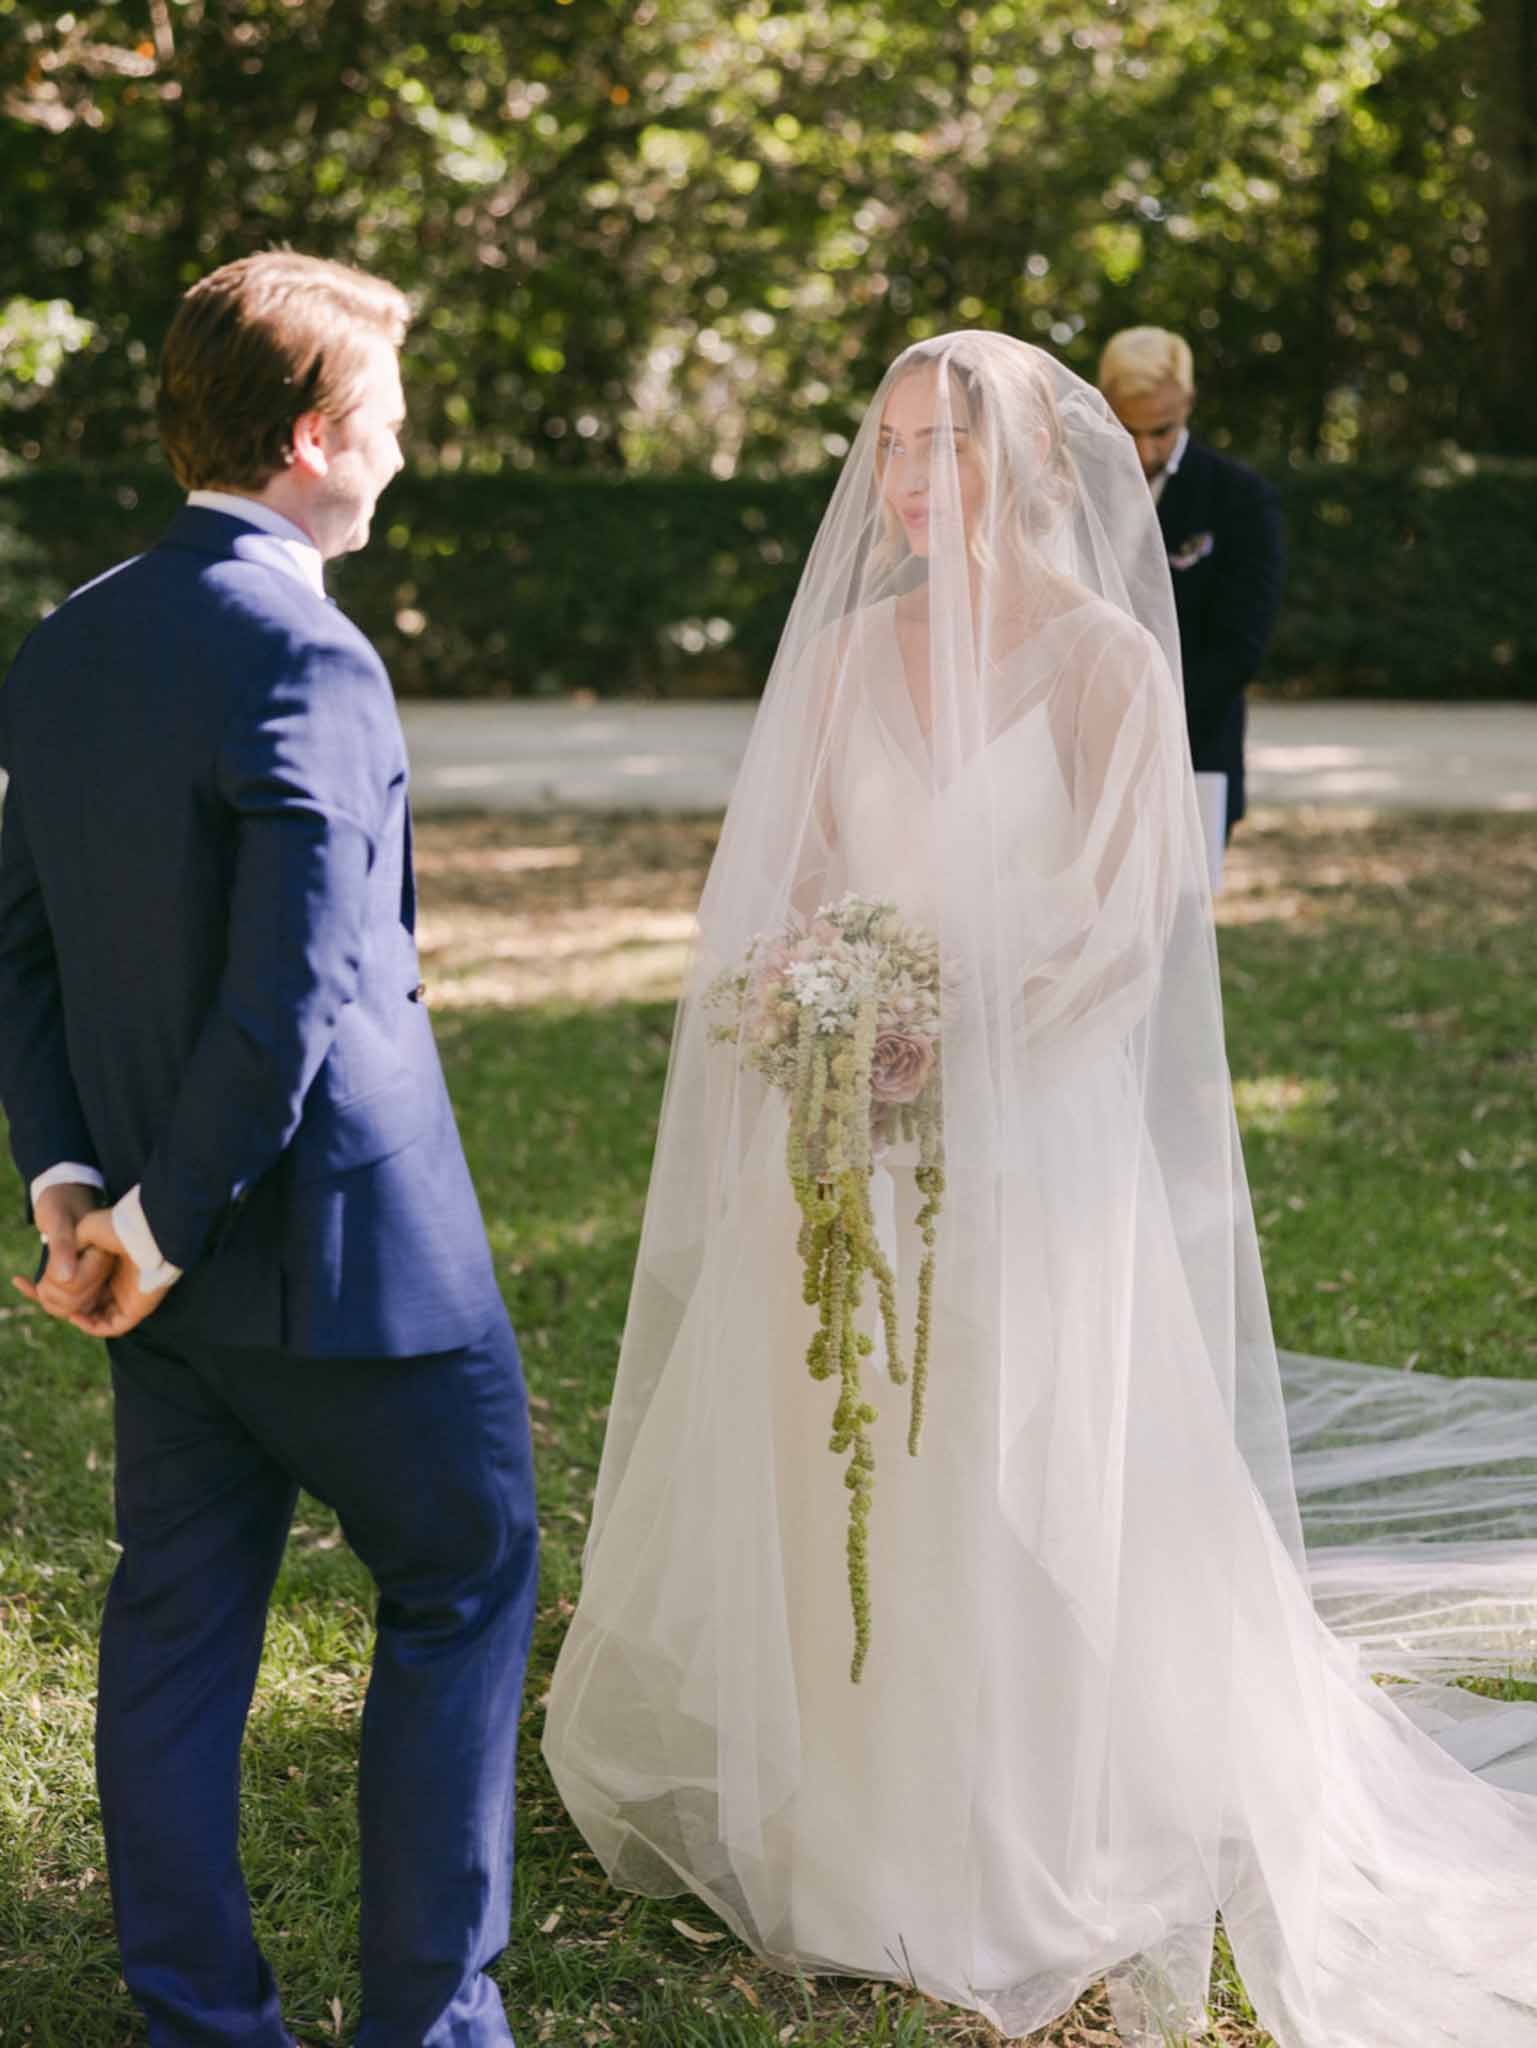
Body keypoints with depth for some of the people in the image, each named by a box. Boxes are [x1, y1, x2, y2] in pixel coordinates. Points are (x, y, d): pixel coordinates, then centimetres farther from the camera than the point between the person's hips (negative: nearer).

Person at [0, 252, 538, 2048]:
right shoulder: (306, 658, -19)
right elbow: (292, 993, -24)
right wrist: (162, 1227, -14)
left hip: (175, 1264, 8)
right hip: (344, 1232, -8)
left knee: (178, 1620, 14)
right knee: (462, 1587, 9)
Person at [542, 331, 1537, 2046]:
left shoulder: (1104, 658, -6)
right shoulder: (848, 649, 10)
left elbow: (1122, 921, -10)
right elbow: (791, 873, 11)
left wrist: (952, 1028, -20)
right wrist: (801, 990, -9)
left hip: (1029, 1127, -5)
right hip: (849, 1132, 5)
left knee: (1019, 1486, -1)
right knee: (829, 1464, 9)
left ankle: (1048, 1846, 12)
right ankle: (844, 1799, 23)